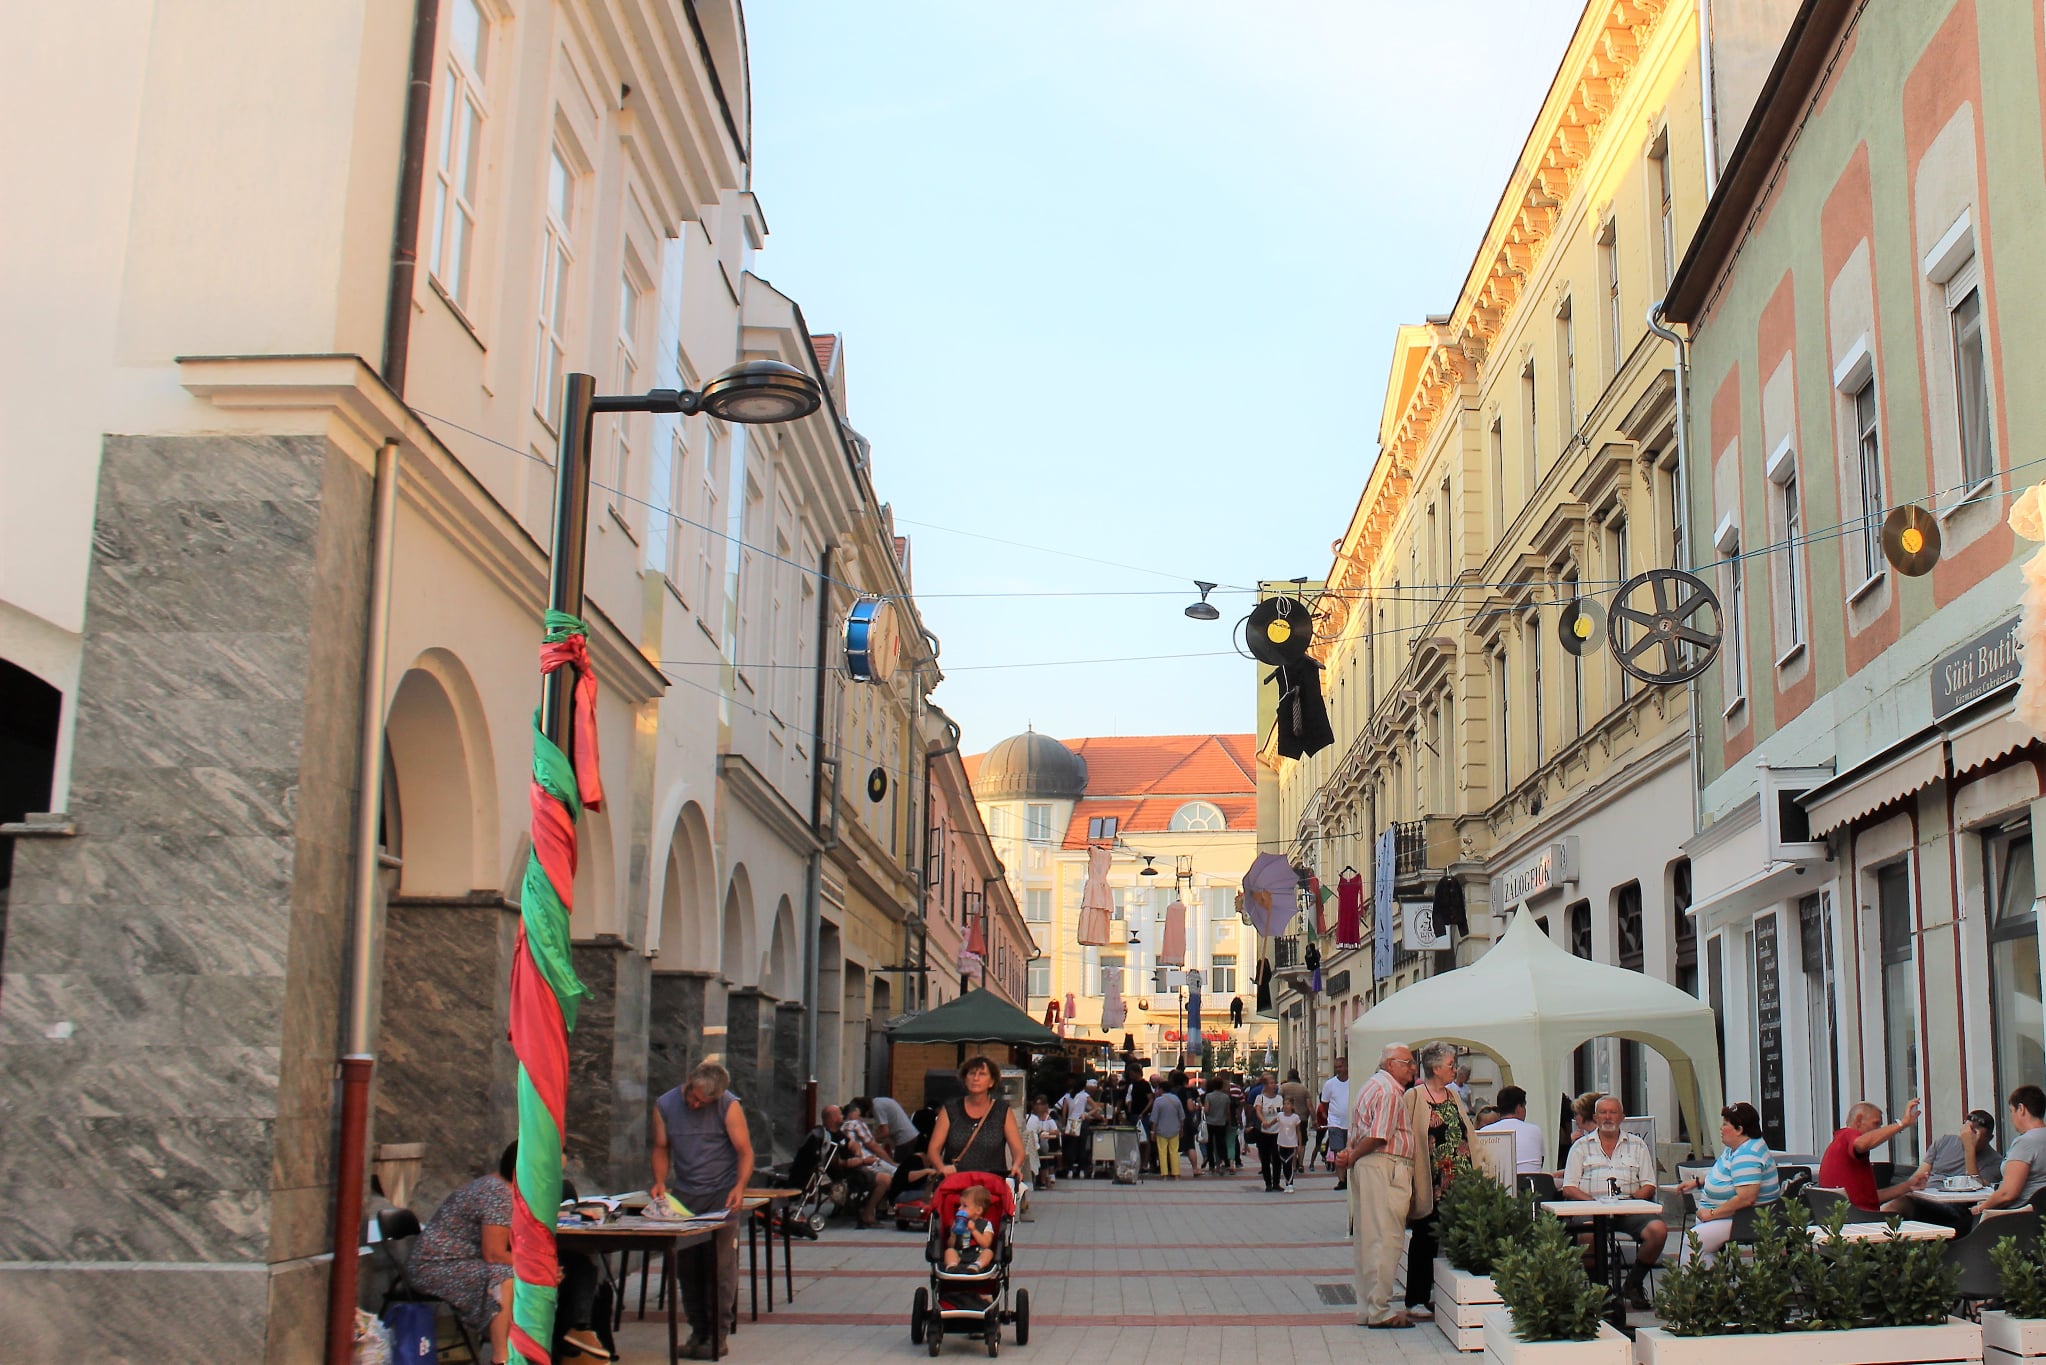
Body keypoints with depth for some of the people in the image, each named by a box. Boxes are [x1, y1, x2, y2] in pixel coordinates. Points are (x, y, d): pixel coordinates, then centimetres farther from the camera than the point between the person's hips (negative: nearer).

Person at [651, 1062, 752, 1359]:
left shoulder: (729, 1106, -9)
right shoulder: (665, 1105, 1)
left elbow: (744, 1151, -8)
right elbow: (661, 1148, 10)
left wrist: (740, 1186, -23)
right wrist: (660, 1181, -7)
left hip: (721, 1195, -4)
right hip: (684, 1196, 4)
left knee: (721, 1265, -6)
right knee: (687, 1266, 4)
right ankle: (698, 1331, 14)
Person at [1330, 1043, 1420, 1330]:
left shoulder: (1371, 1085, 22)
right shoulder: (1389, 1090, -11)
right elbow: (1377, 1137, -18)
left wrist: (1351, 1155, 0)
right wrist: (1352, 1159, -6)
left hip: (1367, 1167, 10)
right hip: (1385, 1168, -10)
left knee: (1368, 1239, 12)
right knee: (1385, 1240, -7)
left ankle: (1368, 1306, 17)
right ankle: (1379, 1311, -5)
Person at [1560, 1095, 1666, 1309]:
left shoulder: (1637, 1145, 19)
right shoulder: (1582, 1146, 15)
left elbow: (1649, 1186, 12)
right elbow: (1569, 1189, 6)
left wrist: (1629, 1200, -9)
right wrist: (1595, 1202, -12)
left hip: (1630, 1208, 2)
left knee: (1658, 1230, -28)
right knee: (1589, 1234, -37)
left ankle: (1634, 1283, -4)